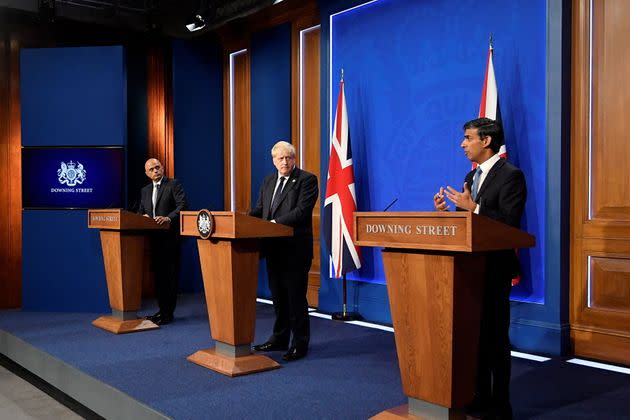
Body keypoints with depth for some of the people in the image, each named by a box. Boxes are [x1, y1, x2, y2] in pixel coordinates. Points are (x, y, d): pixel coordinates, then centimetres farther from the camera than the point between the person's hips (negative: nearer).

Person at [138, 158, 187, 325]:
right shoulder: (145, 190, 18)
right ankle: (162, 310, 20)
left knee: (169, 275, -4)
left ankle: (168, 313, 0)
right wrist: (143, 216, -3)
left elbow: (182, 205, -11)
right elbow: (141, 211, 20)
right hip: (154, 238, 7)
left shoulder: (174, 184, -1)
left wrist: (168, 218, -24)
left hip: (170, 237, -6)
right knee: (158, 274, 11)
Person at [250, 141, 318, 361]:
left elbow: (301, 211, -17)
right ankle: (279, 339, 28)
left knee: (296, 296, -1)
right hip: (273, 247, 7)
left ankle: (300, 344, 9)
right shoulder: (268, 181, 16)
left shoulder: (307, 180, -7)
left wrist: (276, 222, -24)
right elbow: (259, 209, 16)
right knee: (278, 296, 16)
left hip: (295, 249, -7)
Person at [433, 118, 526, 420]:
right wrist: (447, 210, -2)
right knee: (475, 333, 14)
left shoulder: (510, 175, -11)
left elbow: (510, 224, -20)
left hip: (494, 267, -8)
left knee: (495, 335, 0)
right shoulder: (472, 175, 15)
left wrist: (473, 207, -25)